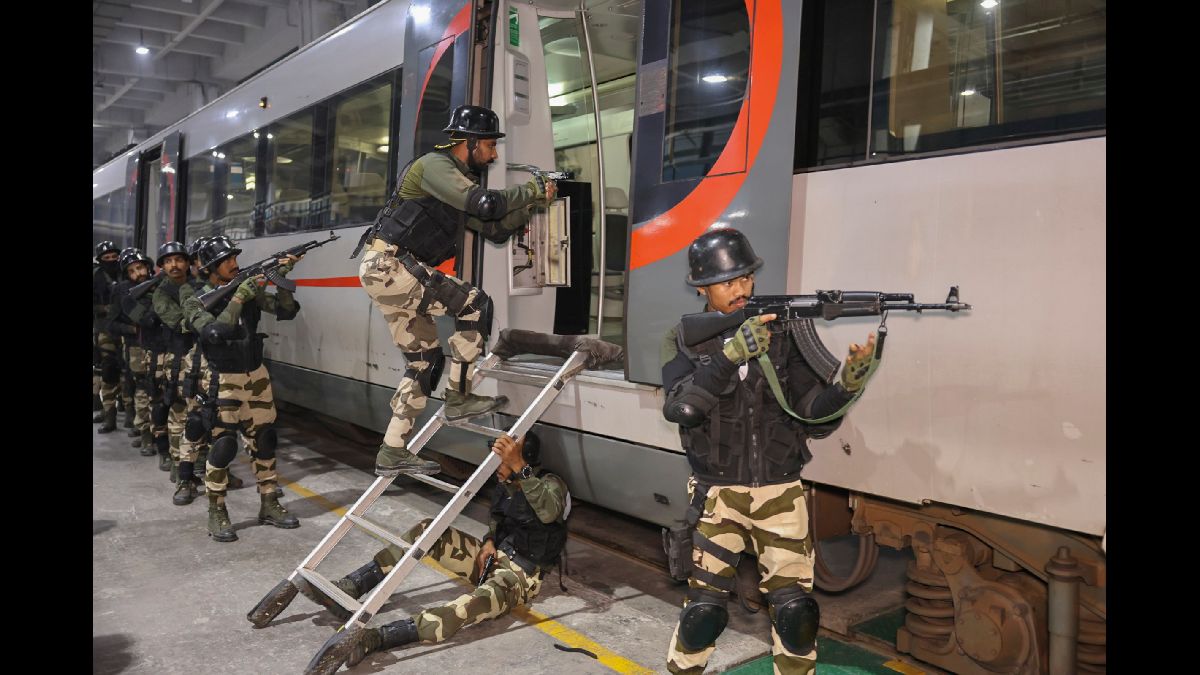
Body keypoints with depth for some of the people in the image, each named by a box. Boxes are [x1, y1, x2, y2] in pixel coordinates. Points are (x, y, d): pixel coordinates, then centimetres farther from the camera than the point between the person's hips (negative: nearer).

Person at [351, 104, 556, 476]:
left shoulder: (458, 183, 21)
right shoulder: (434, 165, -9)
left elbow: (495, 229, 20)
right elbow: (485, 203, -24)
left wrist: (531, 204, 9)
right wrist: (533, 191, -11)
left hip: (387, 275, 10)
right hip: (389, 265, -10)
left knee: (427, 360, 9)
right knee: (475, 305, -14)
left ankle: (392, 453, 13)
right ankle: (458, 398, -6)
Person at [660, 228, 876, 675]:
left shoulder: (782, 331, -1)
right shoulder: (683, 340, -3)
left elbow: (812, 408, -6)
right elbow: (682, 407, -20)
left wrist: (848, 380, -26)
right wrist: (731, 352, -32)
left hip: (781, 492, 1)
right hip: (718, 494, -1)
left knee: (795, 611, 2)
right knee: (704, 609, -1)